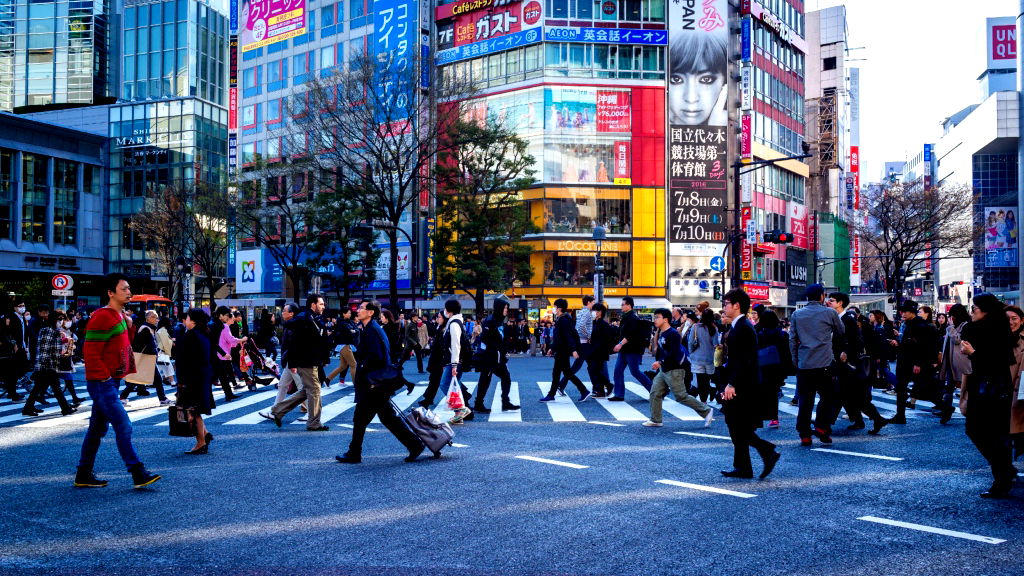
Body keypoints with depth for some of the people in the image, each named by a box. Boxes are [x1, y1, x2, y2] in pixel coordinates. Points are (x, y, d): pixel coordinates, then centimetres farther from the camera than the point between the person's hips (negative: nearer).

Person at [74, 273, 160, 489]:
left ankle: (84, 475, 24)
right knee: (123, 426, -11)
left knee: (98, 428, 15)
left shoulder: (121, 315, 14)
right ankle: (138, 474, -9)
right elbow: (91, 352, -19)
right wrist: (106, 377, -18)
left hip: (112, 382, 10)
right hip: (102, 383, -10)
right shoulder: (102, 317, -16)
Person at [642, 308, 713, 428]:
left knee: (681, 396, -6)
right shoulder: (661, 334, 12)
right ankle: (655, 420, 12)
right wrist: (658, 365, 13)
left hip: (674, 370, -9)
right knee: (655, 393, 5)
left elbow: (674, 352, -24)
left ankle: (706, 411, 6)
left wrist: (660, 362, -26)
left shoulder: (672, 334, -16)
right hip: (663, 370, 9)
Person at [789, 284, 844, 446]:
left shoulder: (796, 314, 8)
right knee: (827, 396, 11)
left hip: (803, 364, 3)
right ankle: (822, 427, 1)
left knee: (805, 400, 6)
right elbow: (840, 332, 16)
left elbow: (792, 340, 8)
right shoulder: (829, 313, 1)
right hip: (824, 364, -3)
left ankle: (804, 435, 6)